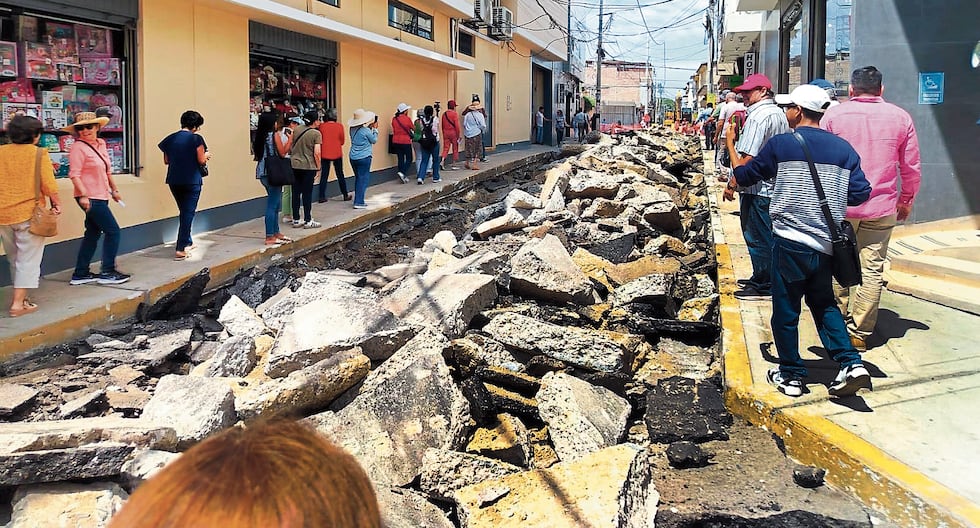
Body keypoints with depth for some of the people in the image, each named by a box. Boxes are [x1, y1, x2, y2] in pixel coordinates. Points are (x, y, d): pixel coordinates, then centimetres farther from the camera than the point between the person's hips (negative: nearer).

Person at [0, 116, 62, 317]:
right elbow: (48, 185, -12)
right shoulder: (39, 154, -9)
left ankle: (19, 297, 28)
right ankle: (18, 303, -1)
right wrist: (56, 203, 4)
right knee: (28, 260, 2)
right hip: (28, 214, -5)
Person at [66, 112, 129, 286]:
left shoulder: (100, 144, 12)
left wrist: (114, 189, 24)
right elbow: (74, 174, -18)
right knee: (113, 231, -6)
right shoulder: (78, 147, -12)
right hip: (90, 198, -8)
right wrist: (83, 195, -27)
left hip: (100, 196, 8)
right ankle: (107, 272, 2)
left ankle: (80, 274, 20)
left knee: (93, 234, 12)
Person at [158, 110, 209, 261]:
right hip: (192, 181, -5)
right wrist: (207, 155, 11)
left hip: (174, 181, 5)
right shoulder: (196, 138, -9)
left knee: (184, 211, 22)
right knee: (188, 213, -2)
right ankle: (180, 249, -9)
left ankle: (187, 242, 32)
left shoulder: (170, 139, 6)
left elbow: (166, 160, 11)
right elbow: (201, 160, -10)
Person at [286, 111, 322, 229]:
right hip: (308, 166, -5)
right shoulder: (316, 133, -11)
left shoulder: (297, 129, 5)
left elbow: (289, 145, 12)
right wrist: (318, 167, -4)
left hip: (294, 165, 5)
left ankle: (296, 220, 16)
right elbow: (316, 153, -15)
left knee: (296, 192, 10)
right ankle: (308, 221, 6)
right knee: (307, 193, 1)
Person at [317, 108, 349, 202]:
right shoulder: (339, 126, -7)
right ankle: (345, 195, 18)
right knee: (340, 175, 11)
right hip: (337, 154, 0)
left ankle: (322, 197, 4)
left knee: (324, 175, 6)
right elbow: (342, 141, 1)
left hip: (325, 154, 0)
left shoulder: (322, 126, -6)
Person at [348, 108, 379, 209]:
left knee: (358, 178, 17)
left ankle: (358, 200, 21)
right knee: (363, 179, -1)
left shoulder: (352, 129, 5)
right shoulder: (366, 130, -15)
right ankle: (358, 202, -5)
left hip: (353, 157, 7)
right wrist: (375, 129, 12)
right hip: (364, 157, -7)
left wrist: (370, 127, 16)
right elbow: (374, 140, 1)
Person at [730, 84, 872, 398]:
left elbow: (745, 176, 5)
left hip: (790, 242, -4)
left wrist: (730, 146, 24)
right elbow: (859, 194, 3)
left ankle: (790, 375, 17)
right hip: (827, 245, 5)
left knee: (786, 309, 8)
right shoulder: (843, 149, 3)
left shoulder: (781, 145, -8)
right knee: (824, 303, 21)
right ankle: (851, 364, 9)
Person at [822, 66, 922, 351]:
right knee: (872, 269, 5)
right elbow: (912, 166, 7)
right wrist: (906, 200, 21)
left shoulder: (834, 114, -3)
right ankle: (860, 332, 8)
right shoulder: (900, 117, 3)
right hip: (882, 207, 1)